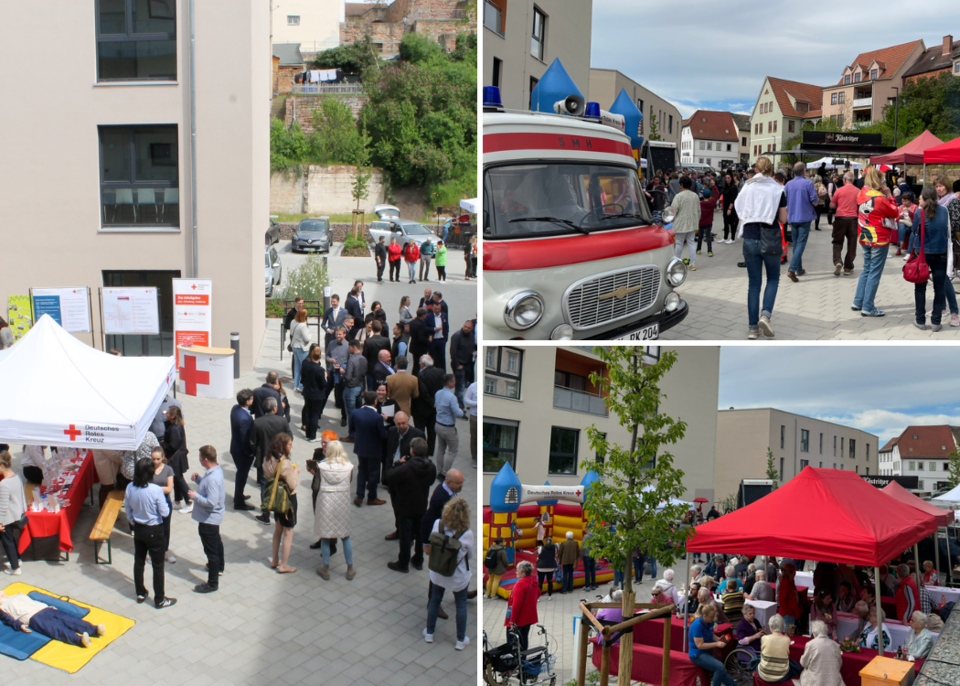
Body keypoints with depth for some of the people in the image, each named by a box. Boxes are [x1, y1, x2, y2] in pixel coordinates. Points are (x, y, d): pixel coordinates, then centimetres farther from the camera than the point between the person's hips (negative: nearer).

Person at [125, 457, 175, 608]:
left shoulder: (130, 488, -11)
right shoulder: (156, 490, -27)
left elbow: (128, 511, 2)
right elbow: (164, 512, -19)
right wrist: (164, 504, 2)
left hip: (138, 529, 5)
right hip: (154, 531, -5)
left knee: (138, 561, 22)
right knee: (158, 565, 8)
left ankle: (140, 594, 37)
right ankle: (159, 600, 19)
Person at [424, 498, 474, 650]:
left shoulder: (437, 524, -22)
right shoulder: (467, 534, -28)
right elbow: (470, 556, -10)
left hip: (437, 573, 3)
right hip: (458, 577, -3)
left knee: (435, 600, 25)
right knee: (461, 605, 20)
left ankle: (429, 633, 43)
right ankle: (460, 640, 34)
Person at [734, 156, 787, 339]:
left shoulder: (747, 187, 3)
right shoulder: (777, 189, -2)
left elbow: (739, 214, 7)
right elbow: (783, 219, 0)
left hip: (750, 239, 2)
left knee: (754, 283, 9)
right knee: (773, 278, 16)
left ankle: (753, 328, 7)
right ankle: (765, 315, -6)